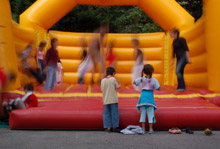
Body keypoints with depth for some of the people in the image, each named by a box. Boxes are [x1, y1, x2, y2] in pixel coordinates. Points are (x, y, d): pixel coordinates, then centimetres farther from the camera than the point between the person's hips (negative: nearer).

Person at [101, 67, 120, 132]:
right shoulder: (113, 79, -6)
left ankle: (108, 127, 6)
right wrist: (119, 85, 21)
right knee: (114, 113, 3)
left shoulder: (103, 80, 3)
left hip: (106, 100, 3)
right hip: (113, 99, -3)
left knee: (106, 113, 7)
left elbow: (102, 89, 7)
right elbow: (117, 87, 0)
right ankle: (114, 127, 5)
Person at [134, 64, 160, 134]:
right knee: (150, 112, 6)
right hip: (150, 96, -2)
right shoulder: (154, 80, -7)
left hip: (143, 96, 2)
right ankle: (150, 129, 7)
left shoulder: (141, 79, -3)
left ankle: (143, 128, 13)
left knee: (143, 112, 10)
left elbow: (134, 82, 12)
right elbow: (158, 88, -5)